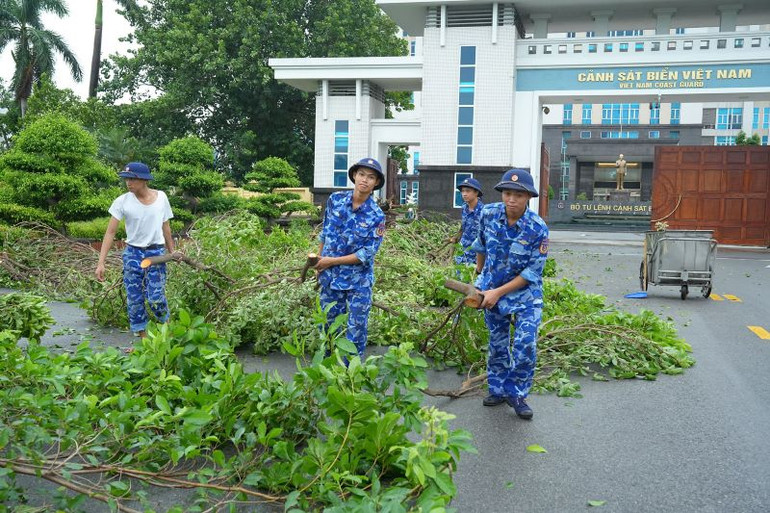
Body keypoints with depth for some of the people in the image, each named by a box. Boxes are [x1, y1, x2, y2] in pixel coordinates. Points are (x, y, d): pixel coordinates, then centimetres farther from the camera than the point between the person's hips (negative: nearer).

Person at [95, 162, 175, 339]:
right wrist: (101, 262, -15)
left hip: (156, 253, -1)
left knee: (156, 297, -8)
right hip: (133, 254, 1)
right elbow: (110, 233, -8)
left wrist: (172, 252, 9)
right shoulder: (123, 201, -7)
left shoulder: (161, 197, -2)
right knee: (134, 299, 4)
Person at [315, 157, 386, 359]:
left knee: (357, 327, 7)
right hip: (330, 276, 3)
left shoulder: (376, 216, -14)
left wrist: (331, 261, -15)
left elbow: (367, 253, -16)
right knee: (329, 324, 15)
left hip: (358, 280, -3)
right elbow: (325, 233, 8)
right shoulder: (335, 200, -4)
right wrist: (318, 261, 10)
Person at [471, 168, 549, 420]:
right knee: (497, 344, 14)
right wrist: (479, 273, 19)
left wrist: (499, 292, -20)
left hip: (525, 292, -3)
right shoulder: (489, 214, -13)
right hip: (491, 290, 3)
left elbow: (533, 273, -19)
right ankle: (498, 389, 32)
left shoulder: (538, 228, -22)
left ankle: (517, 394, 8)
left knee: (526, 345, -12)